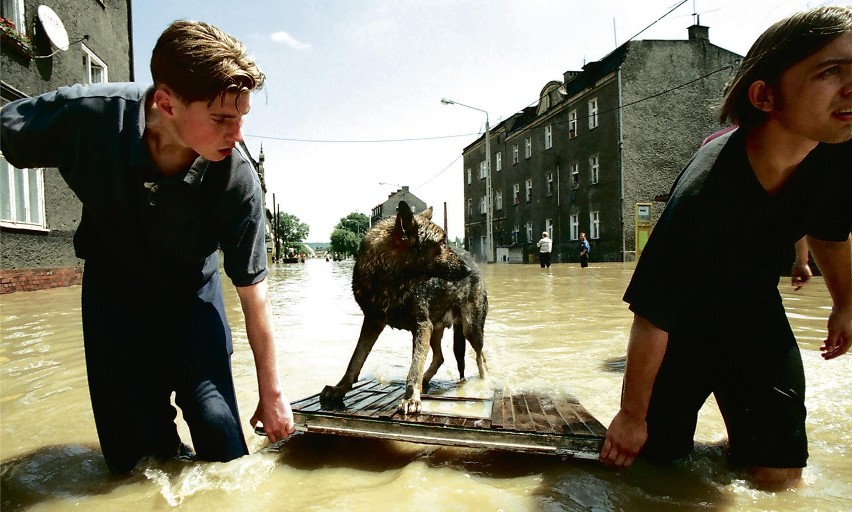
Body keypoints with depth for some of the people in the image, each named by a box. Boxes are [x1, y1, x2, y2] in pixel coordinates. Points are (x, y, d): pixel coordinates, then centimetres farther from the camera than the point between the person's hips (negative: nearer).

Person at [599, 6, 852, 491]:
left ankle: (742, 441, 31)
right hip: (683, 317, -4)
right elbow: (651, 320, -29)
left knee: (779, 472, -1)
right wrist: (632, 416, -19)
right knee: (658, 454, 0)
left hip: (756, 309, 5)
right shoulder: (703, 192, -36)